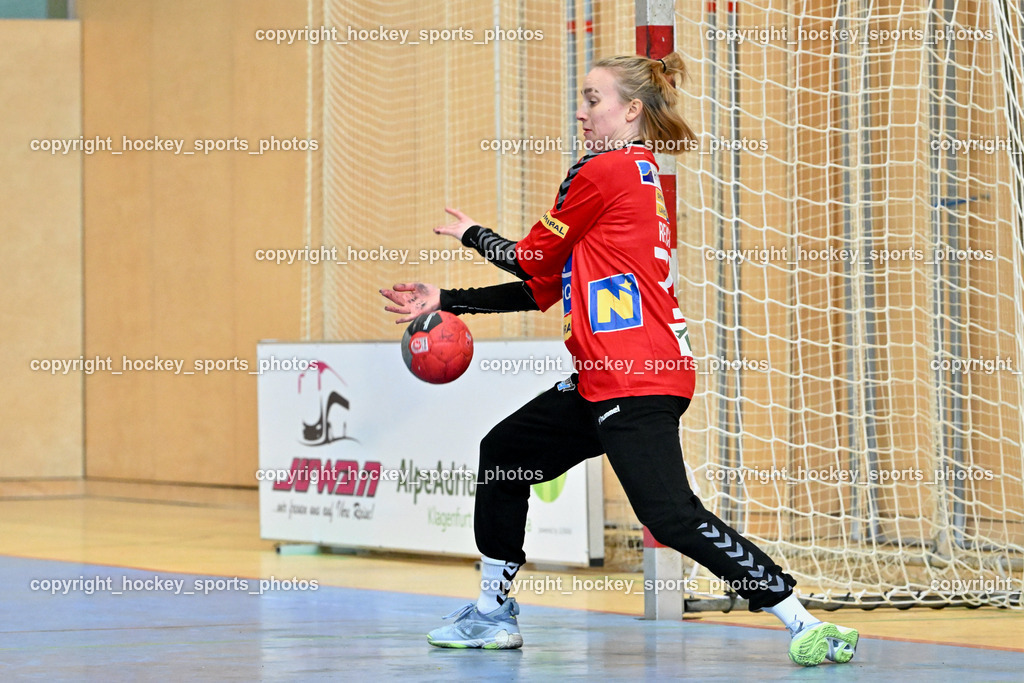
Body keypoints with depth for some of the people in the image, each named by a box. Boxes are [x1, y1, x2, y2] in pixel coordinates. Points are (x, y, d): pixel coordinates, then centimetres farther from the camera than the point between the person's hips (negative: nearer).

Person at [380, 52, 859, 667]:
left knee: (671, 516, -19)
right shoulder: (641, 174, 20)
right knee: (503, 453, 20)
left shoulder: (605, 171, -9)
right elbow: (543, 288, 21)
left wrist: (472, 234, 20)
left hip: (637, 383, -11)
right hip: (605, 380, 11)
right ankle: (494, 614, 29)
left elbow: (530, 259, -1)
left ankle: (805, 625, -19)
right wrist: (447, 302, 21)